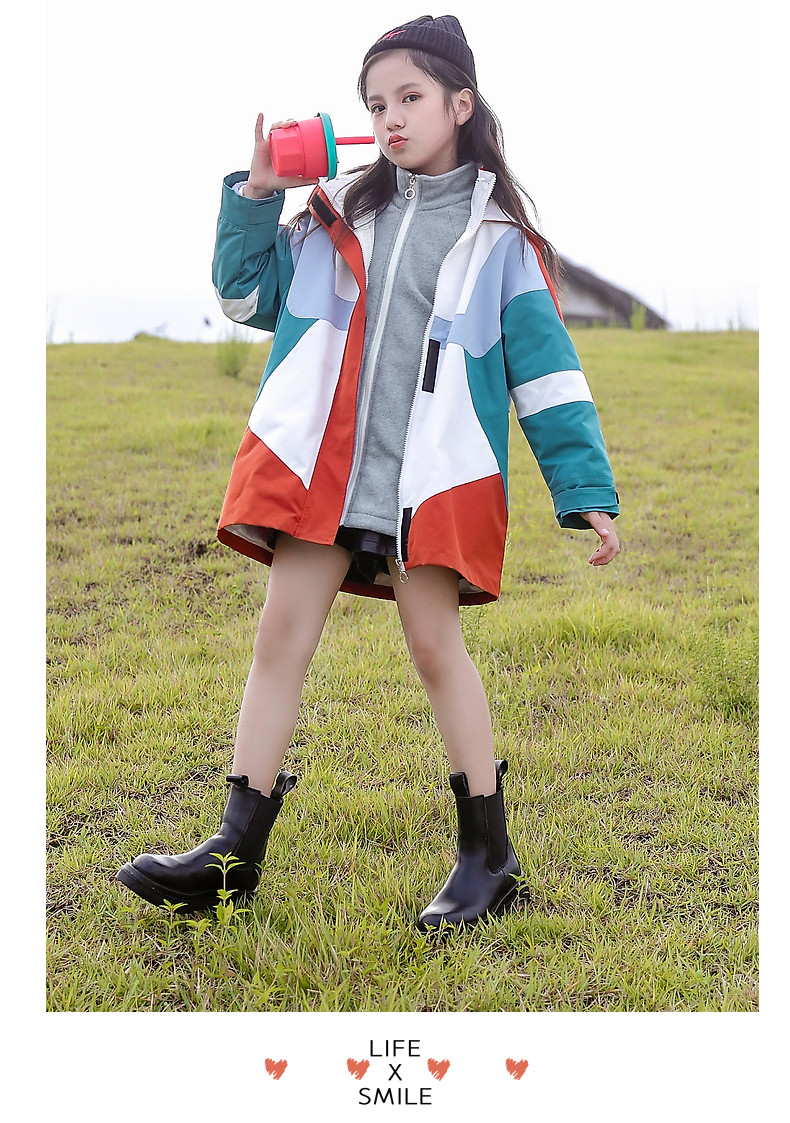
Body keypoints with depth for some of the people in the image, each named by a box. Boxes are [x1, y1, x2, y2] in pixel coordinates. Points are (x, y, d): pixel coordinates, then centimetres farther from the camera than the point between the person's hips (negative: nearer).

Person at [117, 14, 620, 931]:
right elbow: (249, 296, 18)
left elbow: (544, 364, 1)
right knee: (282, 633, 3)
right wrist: (256, 196, 5)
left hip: (432, 473, -3)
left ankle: (489, 855, 15)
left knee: (435, 644, -1)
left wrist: (587, 491, -5)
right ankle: (237, 848, 13)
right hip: (322, 460, 4)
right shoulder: (338, 211, 14)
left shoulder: (499, 234, 5)